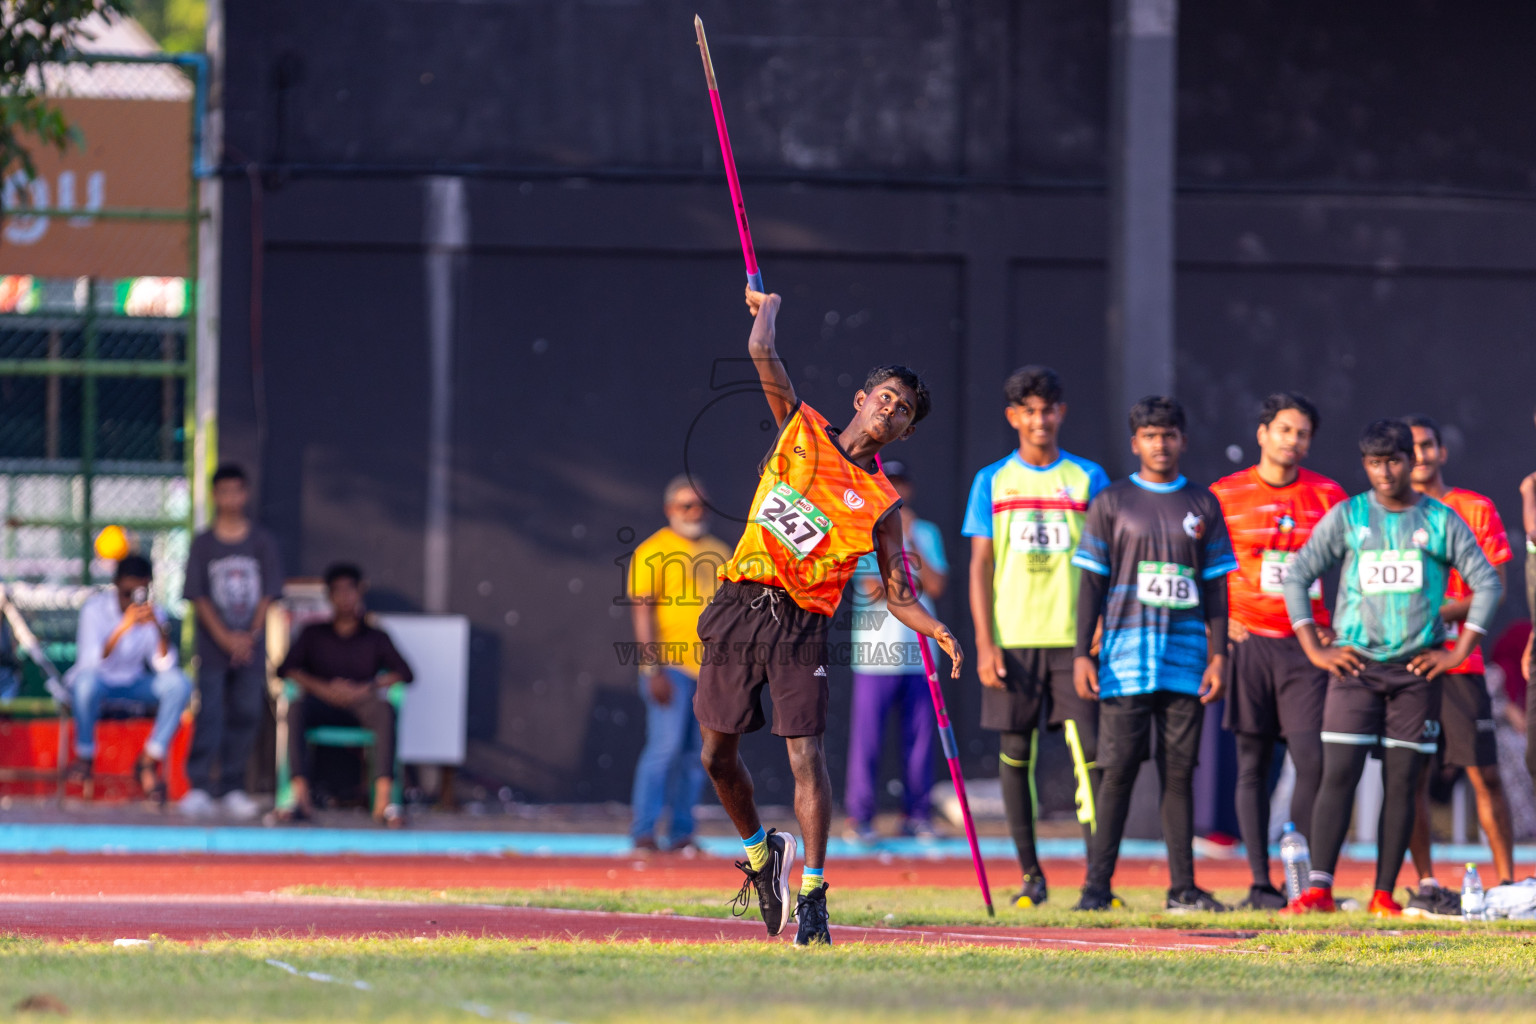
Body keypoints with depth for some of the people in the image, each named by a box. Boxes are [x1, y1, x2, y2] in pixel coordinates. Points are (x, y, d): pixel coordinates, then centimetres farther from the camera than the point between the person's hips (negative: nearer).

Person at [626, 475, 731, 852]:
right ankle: (643, 832, -8)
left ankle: (681, 833, 11)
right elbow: (642, 612, -10)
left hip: (712, 670, 6)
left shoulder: (719, 554, 16)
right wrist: (653, 670, -17)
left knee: (697, 754, 6)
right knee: (666, 747, -12)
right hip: (671, 666, -6)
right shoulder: (652, 552, -4)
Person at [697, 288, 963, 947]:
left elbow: (898, 596, 4)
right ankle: (760, 851, 31)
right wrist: (767, 307, 16)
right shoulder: (801, 430, 8)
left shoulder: (882, 504, 5)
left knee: (806, 754, -14)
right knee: (718, 754, 6)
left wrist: (939, 633, -13)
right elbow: (762, 352, 1)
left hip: (800, 622, -2)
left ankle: (812, 893, -10)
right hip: (739, 607, 2)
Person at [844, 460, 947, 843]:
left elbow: (936, 587, 1)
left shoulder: (926, 533, 15)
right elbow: (872, 588, -9)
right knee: (866, 737, -6)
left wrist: (911, 541, -4)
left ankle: (917, 815, 10)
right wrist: (912, 574, -7)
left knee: (919, 737, 2)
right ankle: (859, 817, -1)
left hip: (918, 652, 3)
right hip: (875, 653, -3)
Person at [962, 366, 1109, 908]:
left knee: (1089, 750, -9)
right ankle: (1029, 874, 10)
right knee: (1015, 751, 2)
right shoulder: (992, 482, 8)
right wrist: (984, 643, -3)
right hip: (1012, 638, 1)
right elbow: (980, 566, 6)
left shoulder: (1088, 478, 8)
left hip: (1073, 637, -1)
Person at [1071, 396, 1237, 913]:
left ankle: (1182, 886, 5)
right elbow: (1092, 584, 4)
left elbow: (1215, 586, 11)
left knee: (1180, 771, 3)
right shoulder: (1112, 503, 5)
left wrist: (1218, 656, 3)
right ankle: (1097, 885, -2)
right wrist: (1082, 654, -4)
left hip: (1186, 663, 2)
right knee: (1118, 770, -5)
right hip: (1126, 656, -2)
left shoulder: (1203, 505, 10)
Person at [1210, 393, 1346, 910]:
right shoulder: (1224, 495, 4)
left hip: (1307, 647, 1)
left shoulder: (1328, 495, 7)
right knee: (1253, 763, 1)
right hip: (1248, 641, -1)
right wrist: (1217, 621, 0)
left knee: (1312, 758, -10)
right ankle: (1260, 882, 3)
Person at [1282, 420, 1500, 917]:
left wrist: (1458, 652, -2)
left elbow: (1486, 582, 6)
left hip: (1416, 670, 1)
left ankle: (1384, 894, 3)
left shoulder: (1440, 520, 5)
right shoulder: (1347, 517, 5)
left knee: (1402, 782, 0)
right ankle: (1318, 888, -12)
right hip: (1355, 665, -1)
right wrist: (1314, 650, -1)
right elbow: (1297, 576, 6)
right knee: (1339, 775, -9)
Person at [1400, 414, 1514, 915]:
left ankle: (1507, 883, 2)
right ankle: (1426, 885, 2)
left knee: (1485, 774, -3)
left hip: (1460, 661, -1)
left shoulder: (1475, 510, 7)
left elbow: (1494, 584, 2)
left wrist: (1453, 610, -15)